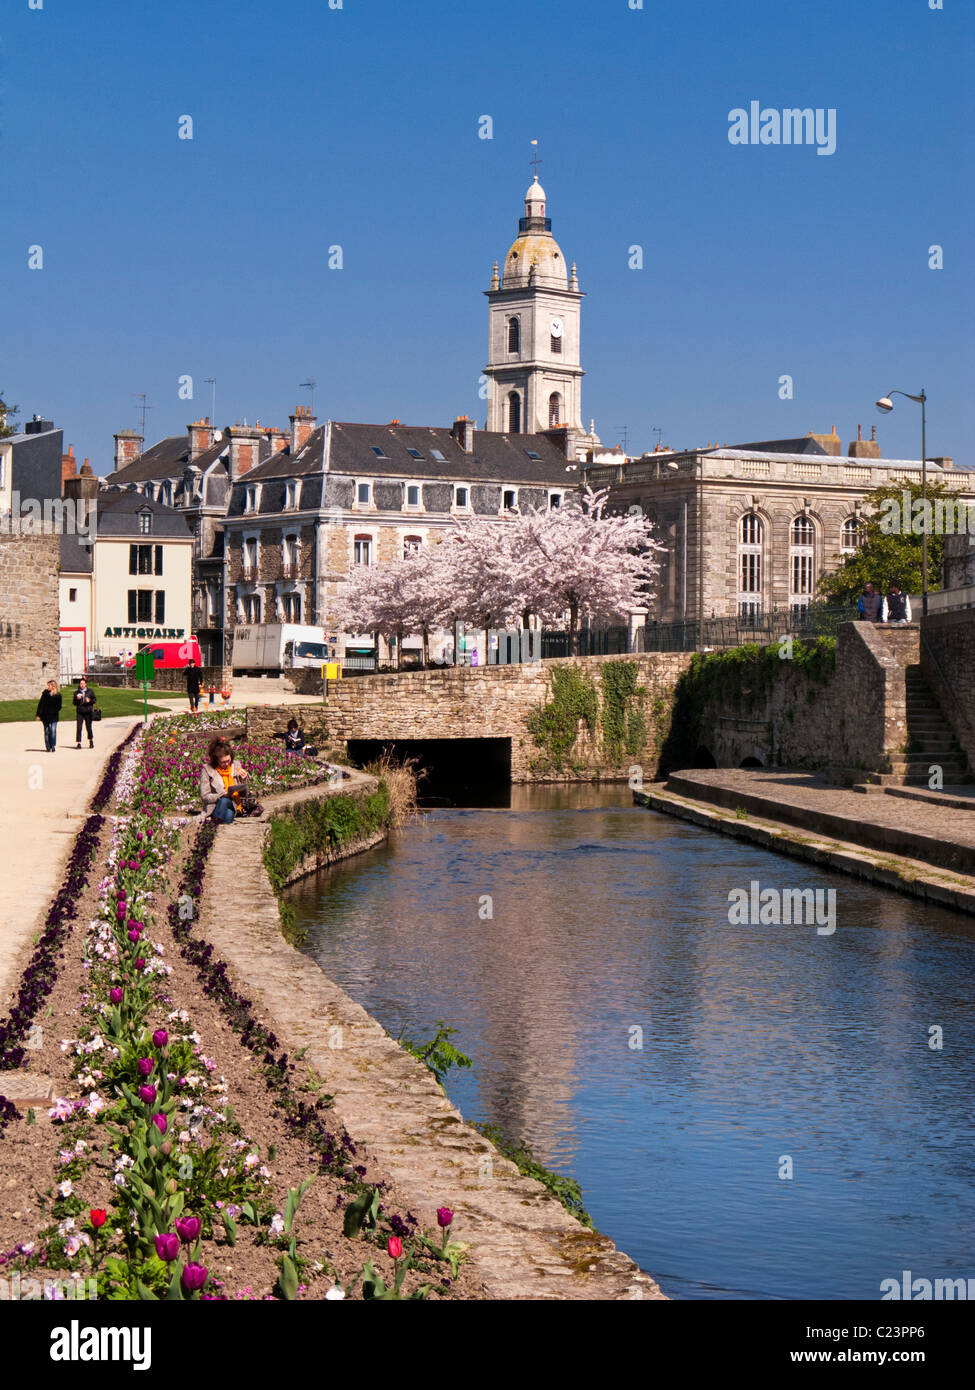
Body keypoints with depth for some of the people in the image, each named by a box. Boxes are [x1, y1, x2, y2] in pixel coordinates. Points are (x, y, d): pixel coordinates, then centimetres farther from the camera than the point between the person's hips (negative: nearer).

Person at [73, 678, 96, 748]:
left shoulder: (90, 691, 7)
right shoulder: (76, 692, 8)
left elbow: (94, 700, 8)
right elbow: (74, 703, 7)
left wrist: (89, 700, -12)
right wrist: (77, 699, -12)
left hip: (88, 712, 0)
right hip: (79, 712, 0)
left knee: (89, 727, 4)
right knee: (78, 727, -7)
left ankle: (91, 741, 25)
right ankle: (78, 743, -5)